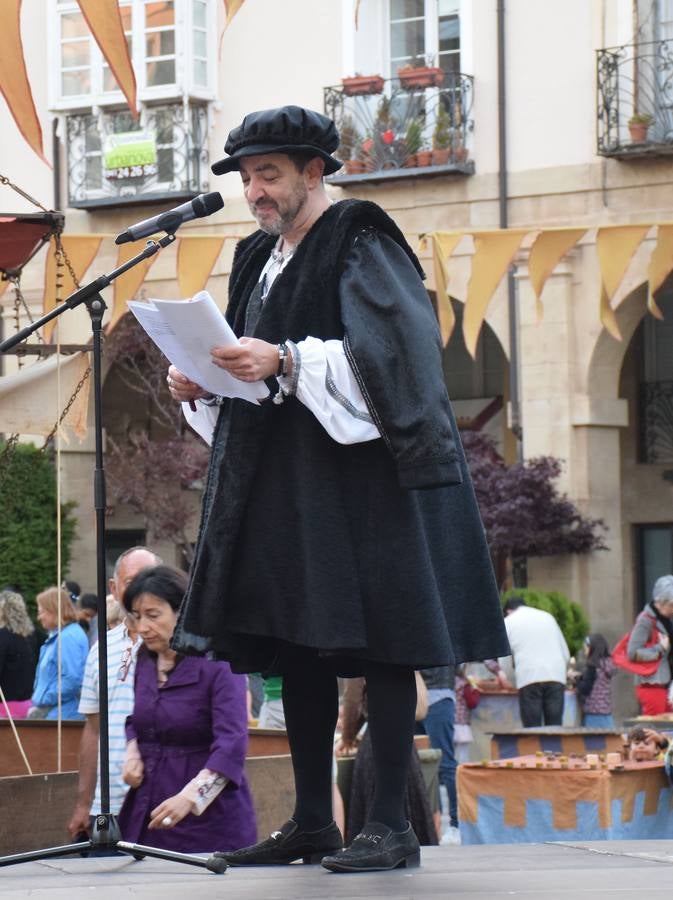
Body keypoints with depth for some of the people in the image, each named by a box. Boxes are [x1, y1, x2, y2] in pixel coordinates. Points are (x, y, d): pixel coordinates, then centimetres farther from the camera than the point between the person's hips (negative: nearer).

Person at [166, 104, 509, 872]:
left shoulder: (359, 246, -5)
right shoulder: (260, 260, 18)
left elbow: (386, 353, -18)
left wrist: (286, 362, -27)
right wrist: (200, 387, 0)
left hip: (361, 468, -8)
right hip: (280, 481, 8)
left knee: (375, 641, -9)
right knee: (293, 645, 6)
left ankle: (392, 825, -8)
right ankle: (311, 821, 12)